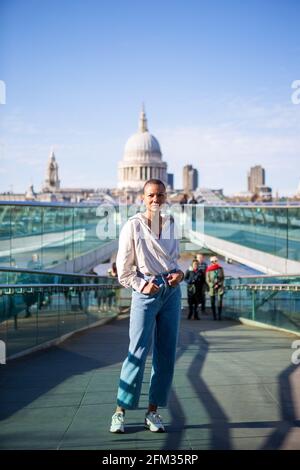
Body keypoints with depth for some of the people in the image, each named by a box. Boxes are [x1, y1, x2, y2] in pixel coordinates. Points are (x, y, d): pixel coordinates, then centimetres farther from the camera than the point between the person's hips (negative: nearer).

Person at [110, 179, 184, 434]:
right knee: (138, 352, -6)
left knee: (166, 353, 5)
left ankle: (153, 411, 14)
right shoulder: (133, 225, -5)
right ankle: (120, 411, 5)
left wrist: (179, 273, 1)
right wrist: (141, 286, -14)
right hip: (147, 292, -5)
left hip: (172, 291, 5)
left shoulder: (170, 224, 10)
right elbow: (123, 268, -4)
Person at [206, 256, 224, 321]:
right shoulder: (208, 270, 1)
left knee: (220, 302, -4)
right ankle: (214, 316, 4)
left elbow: (222, 278, 7)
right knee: (212, 303, 0)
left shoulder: (220, 268, 3)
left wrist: (218, 284, 2)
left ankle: (219, 315, -1)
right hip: (212, 288, 0)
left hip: (220, 287, 0)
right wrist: (213, 286, -1)